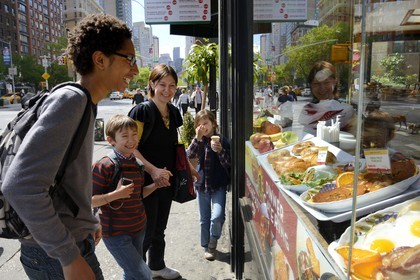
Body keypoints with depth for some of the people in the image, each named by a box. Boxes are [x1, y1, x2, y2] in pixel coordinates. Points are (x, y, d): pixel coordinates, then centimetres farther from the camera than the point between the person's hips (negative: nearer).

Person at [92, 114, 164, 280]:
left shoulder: (137, 164, 4)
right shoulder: (104, 166, -18)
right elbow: (89, 201, -15)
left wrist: (156, 184, -2)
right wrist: (116, 194, -27)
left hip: (138, 228, 7)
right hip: (116, 233, -7)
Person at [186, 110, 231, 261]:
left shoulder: (221, 140, -8)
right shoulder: (198, 141, 2)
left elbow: (228, 164, -12)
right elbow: (189, 155, -14)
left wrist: (219, 150, -28)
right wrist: (198, 138, -23)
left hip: (218, 185, -3)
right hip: (202, 183, 3)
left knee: (217, 216, -15)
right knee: (204, 219, 13)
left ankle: (213, 241, 12)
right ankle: (206, 246, 31)